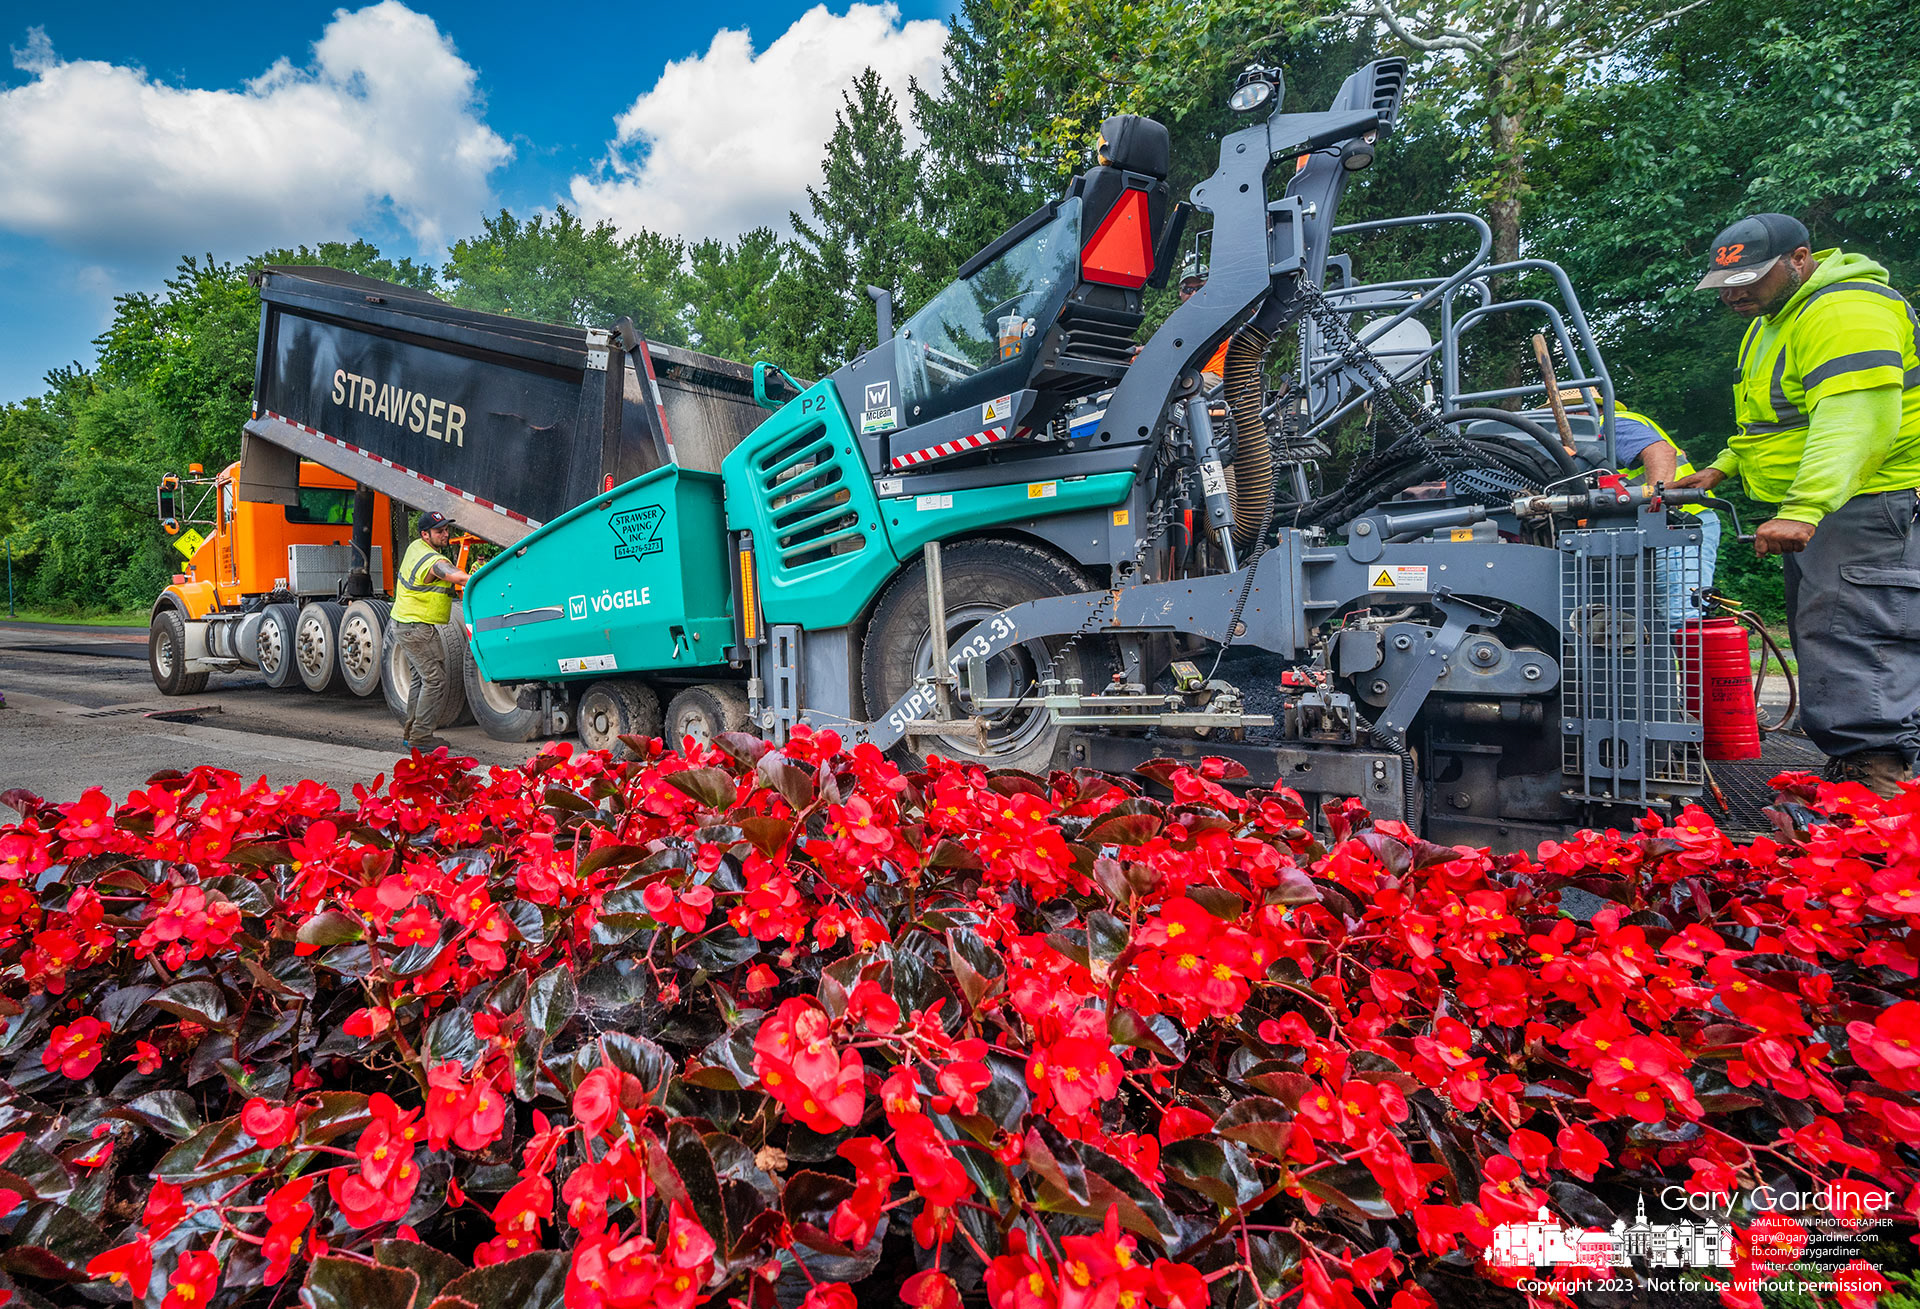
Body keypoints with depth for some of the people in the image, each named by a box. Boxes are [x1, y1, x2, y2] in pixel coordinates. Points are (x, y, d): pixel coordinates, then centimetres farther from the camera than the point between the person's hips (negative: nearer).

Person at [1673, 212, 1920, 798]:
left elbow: (1855, 422, -29)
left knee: (1853, 635, -16)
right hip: (1806, 507, 11)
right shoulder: (1773, 319, 18)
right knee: (1819, 633, 10)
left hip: (1867, 502, -11)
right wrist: (1722, 467, 17)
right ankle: (1846, 769, 16)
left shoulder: (1847, 311, -16)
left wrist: (1802, 510, -39)